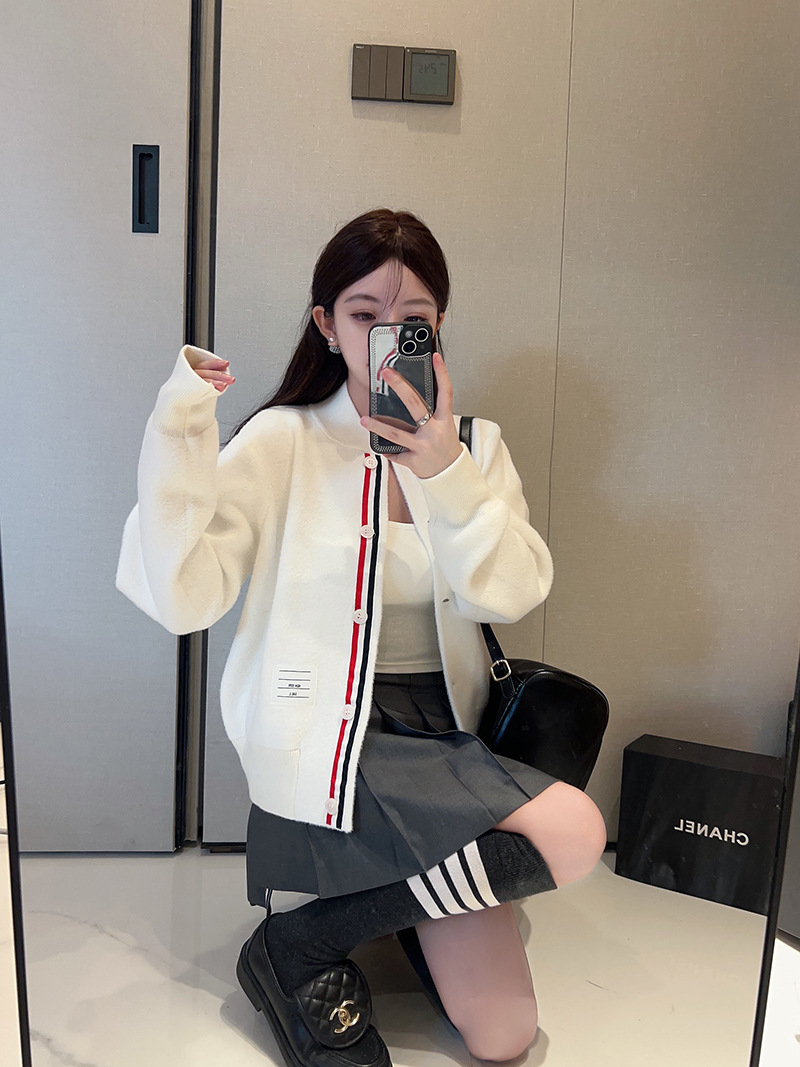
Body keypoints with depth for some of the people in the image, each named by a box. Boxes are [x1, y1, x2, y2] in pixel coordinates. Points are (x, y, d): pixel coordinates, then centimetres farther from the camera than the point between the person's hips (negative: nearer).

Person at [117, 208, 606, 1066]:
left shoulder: (473, 447, 7)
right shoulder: (282, 441, -4)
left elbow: (511, 594, -8)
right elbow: (182, 598, -13)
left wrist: (446, 475, -21)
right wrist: (179, 432, -20)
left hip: (437, 734, 4)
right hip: (327, 738, -4)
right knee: (572, 832, -25)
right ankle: (300, 948, -5)